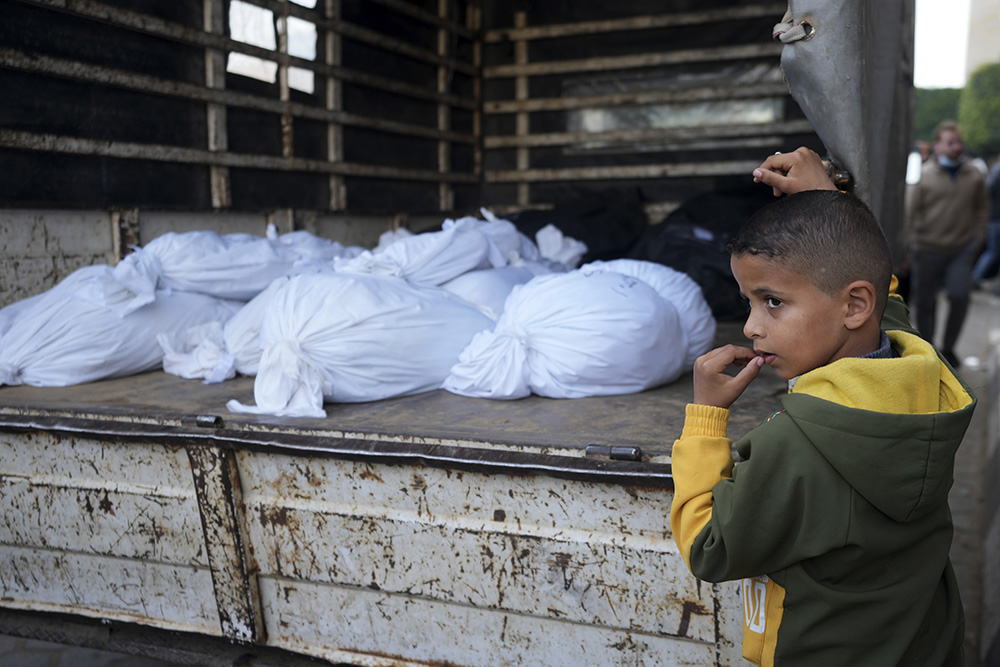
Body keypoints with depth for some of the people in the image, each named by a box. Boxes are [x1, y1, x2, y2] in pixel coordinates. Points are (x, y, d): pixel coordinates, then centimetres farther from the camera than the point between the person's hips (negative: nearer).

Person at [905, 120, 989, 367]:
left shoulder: (974, 176, 5)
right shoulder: (923, 175, -3)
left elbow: (981, 210, 15)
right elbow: (909, 212, -2)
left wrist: (977, 239, 6)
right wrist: (911, 245, -6)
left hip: (962, 249, 2)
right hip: (927, 249, -1)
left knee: (960, 296, -9)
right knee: (925, 303, 5)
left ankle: (948, 348, 10)